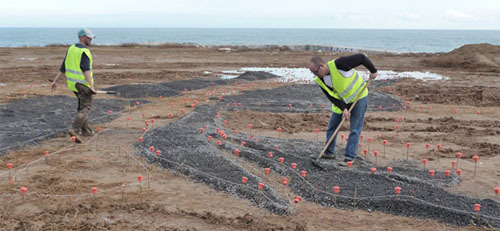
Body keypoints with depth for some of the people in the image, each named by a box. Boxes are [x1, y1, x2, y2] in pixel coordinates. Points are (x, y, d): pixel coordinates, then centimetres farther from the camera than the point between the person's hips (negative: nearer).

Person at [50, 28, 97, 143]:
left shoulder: (71, 49, 9)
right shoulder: (84, 52, -16)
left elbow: (63, 67, 10)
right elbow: (86, 70, -25)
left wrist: (55, 81, 12)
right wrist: (91, 86, -30)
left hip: (72, 82, 8)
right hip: (83, 84, -8)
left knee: (82, 105, 20)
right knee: (85, 107, -4)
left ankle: (85, 129, 25)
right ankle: (75, 130, -18)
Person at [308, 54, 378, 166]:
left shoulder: (339, 64, -32)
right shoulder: (320, 80, -13)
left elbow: (361, 57, -24)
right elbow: (331, 96, -10)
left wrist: (373, 71, -13)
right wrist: (343, 109, -21)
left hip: (359, 96, -6)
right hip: (341, 101, 6)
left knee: (355, 129, -4)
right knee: (332, 126, 10)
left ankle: (350, 157, 1)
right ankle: (329, 152, 24)